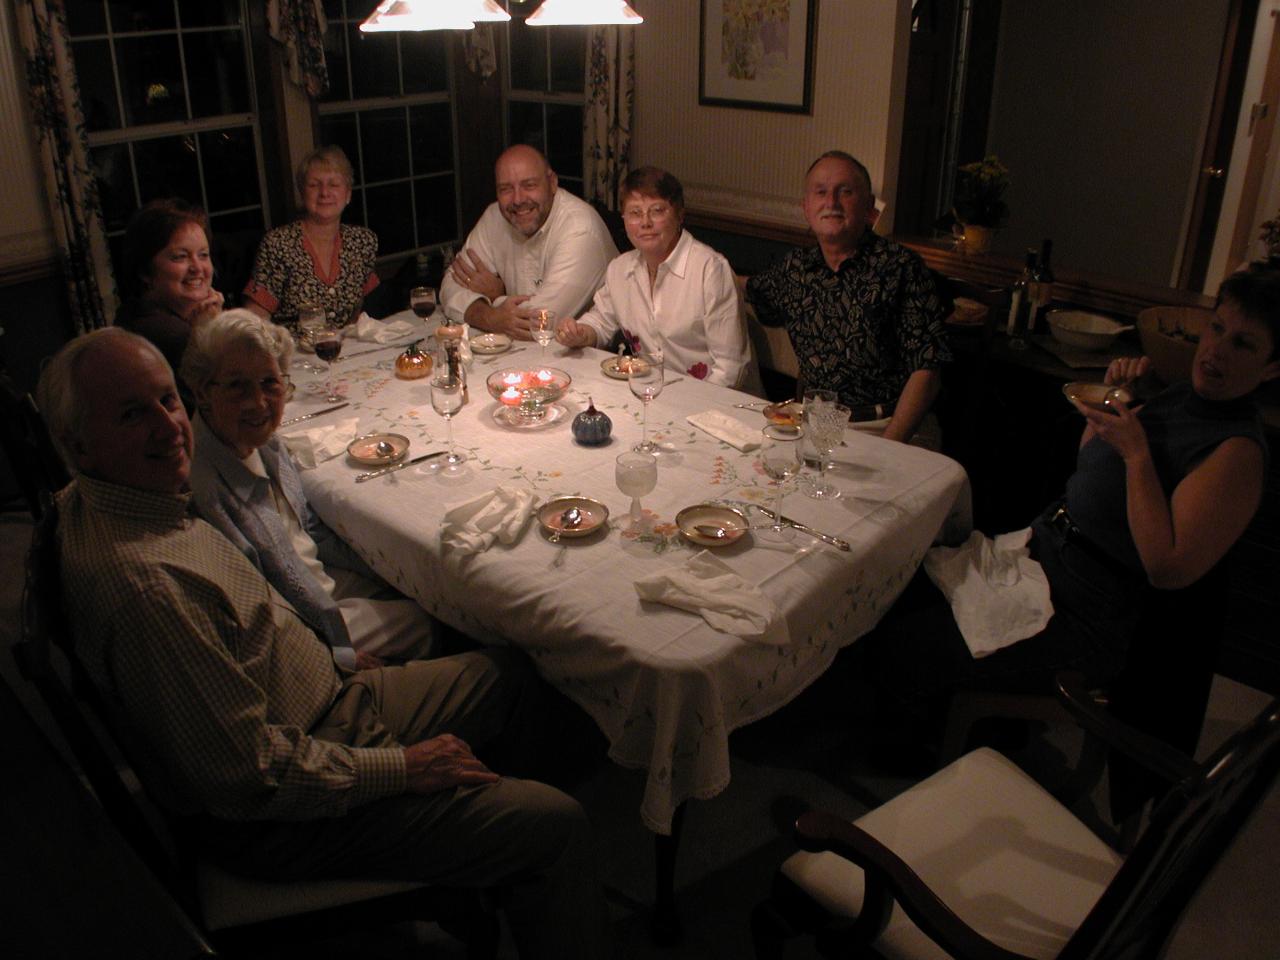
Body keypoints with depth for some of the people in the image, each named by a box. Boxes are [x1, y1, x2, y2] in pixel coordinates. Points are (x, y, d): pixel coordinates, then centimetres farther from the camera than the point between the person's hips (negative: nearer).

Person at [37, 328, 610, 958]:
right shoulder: (140, 583, -33)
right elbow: (246, 770, -30)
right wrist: (399, 768, -18)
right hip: (273, 821, -10)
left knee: (504, 676, 21)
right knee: (555, 827, -15)